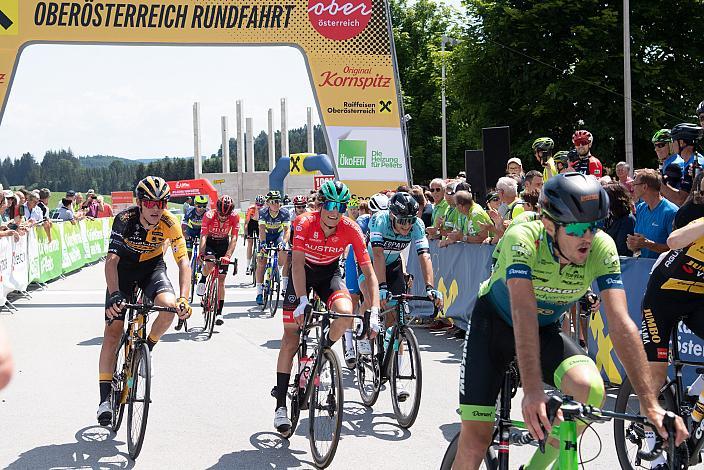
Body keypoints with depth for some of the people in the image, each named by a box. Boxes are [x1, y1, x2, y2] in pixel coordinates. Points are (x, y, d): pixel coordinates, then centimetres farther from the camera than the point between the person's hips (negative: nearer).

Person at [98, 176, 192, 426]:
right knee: (113, 333, -10)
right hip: (124, 267, -1)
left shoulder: (169, 223, -24)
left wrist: (183, 298, -42)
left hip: (152, 267, 1)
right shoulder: (125, 219, -28)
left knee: (170, 306, -30)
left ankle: (147, 348, 1)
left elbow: (183, 262, -27)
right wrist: (114, 295, -50)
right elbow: (111, 260, -35)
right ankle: (105, 398, -4)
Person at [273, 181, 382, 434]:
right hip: (303, 272, -1)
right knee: (290, 339, -7)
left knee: (346, 313, -31)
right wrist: (302, 301, -47)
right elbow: (298, 263, -34)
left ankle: (325, 346, 2)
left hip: (329, 273, 1)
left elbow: (369, 271, -23)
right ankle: (281, 405, 1)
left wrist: (374, 311, -32)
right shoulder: (304, 223, -28)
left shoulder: (351, 229, -23)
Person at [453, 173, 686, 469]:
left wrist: (650, 404, -36)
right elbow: (524, 314, -42)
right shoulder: (522, 239, -32)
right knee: (474, 443, -14)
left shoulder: (602, 248, -24)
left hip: (546, 330, 3)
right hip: (495, 324, -3)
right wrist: (532, 391, -55)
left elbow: (621, 324, -27)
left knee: (591, 389, -28)